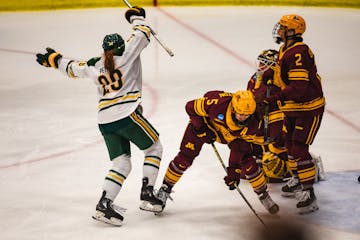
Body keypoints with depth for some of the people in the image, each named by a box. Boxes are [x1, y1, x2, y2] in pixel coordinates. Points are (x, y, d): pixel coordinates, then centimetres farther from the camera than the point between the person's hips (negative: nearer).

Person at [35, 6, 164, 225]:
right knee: (154, 148, 14)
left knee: (122, 164, 10)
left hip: (105, 121, 6)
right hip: (127, 115, -5)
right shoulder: (127, 54, -3)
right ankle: (147, 194, 5)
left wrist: (54, 59, 43)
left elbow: (73, 68, 25)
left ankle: (105, 204, -4)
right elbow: (142, 34, 5)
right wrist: (136, 16, 24)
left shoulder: (95, 66, 10)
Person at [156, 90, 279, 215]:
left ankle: (263, 195, 8)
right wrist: (202, 129, -21)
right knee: (185, 157, -10)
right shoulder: (217, 103, -41)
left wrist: (234, 171, -21)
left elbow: (240, 147, -20)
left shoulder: (252, 123, -30)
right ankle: (165, 188, 9)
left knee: (248, 161, -11)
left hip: (231, 134, 2)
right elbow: (191, 107, -25)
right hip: (205, 122, -2)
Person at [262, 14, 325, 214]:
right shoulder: (286, 50, 7)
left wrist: (275, 98, -37)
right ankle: (297, 181, 40)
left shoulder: (299, 53, -26)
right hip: (293, 108, 11)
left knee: (299, 149, -13)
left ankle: (309, 194, -8)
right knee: (290, 144, 21)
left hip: (310, 109, -11)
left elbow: (299, 87, -34)